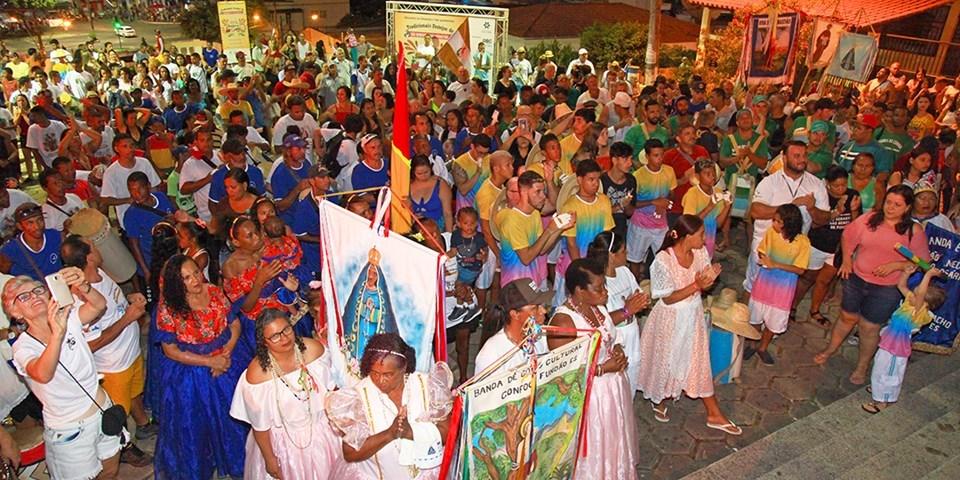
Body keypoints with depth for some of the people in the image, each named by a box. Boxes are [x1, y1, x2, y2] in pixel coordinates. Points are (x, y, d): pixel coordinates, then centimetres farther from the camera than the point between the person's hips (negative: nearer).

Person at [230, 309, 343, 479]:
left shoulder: (314, 349, -20)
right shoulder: (257, 374, -28)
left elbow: (330, 387, -3)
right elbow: (260, 424, -15)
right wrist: (269, 459, -5)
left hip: (322, 430, 3)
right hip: (286, 441, -3)